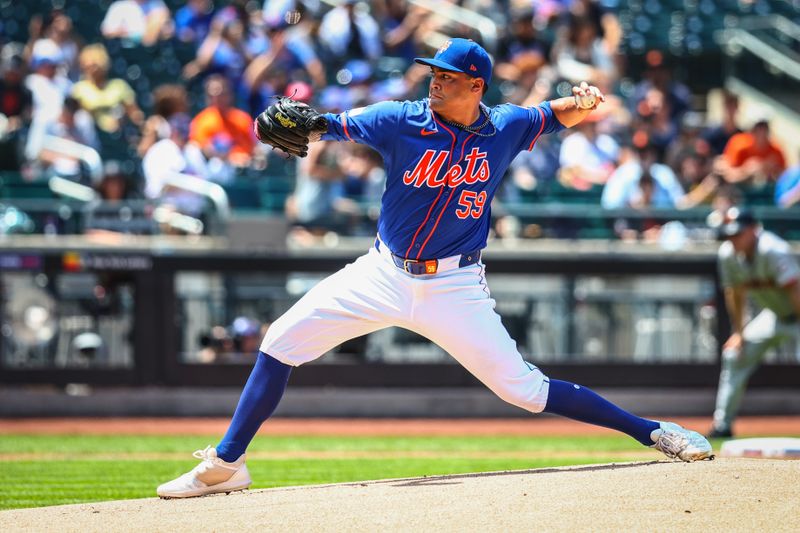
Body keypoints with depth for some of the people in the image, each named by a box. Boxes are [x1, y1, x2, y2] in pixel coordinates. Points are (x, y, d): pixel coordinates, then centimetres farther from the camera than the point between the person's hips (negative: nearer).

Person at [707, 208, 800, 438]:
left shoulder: (772, 251, -31)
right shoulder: (727, 254, -10)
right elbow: (735, 293, 4)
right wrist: (738, 332, 6)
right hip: (773, 315, 8)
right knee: (734, 353, 8)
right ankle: (722, 425, 19)